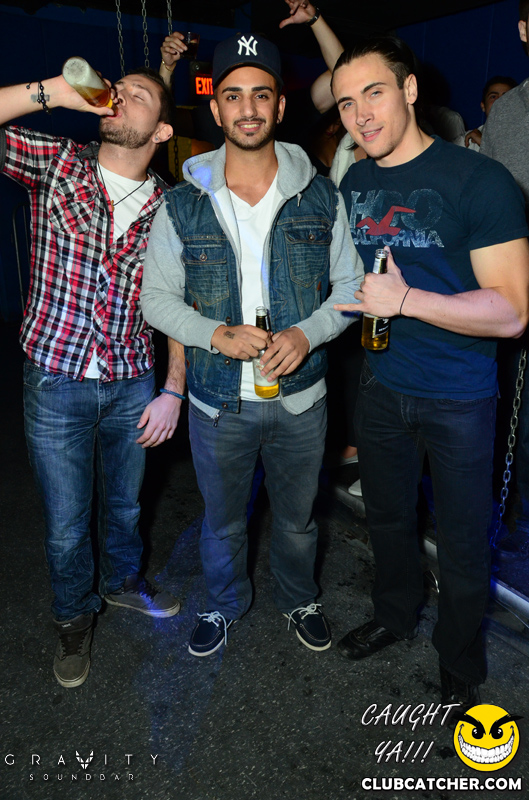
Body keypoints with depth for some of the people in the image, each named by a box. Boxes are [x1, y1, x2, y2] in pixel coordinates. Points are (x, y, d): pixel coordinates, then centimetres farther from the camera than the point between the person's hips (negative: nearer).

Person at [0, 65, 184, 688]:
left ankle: (123, 580, 52)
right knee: (66, 525, 12)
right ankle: (74, 616, 40)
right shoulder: (55, 162, -3)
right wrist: (52, 92, -22)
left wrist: (173, 390, -1)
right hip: (56, 383, -1)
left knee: (124, 504, 23)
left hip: (133, 385, 2)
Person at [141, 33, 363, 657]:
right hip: (218, 401, 0)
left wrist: (307, 332, -18)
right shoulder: (182, 206, -5)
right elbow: (156, 297, -2)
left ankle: (298, 599, 49)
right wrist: (217, 335, -19)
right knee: (222, 520, 20)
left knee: (297, 517, 21)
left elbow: (350, 286, 1)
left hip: (300, 397, 1)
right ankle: (225, 603, 48)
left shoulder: (321, 198, -4)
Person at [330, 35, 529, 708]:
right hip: (381, 385, 5)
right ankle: (394, 616, 49)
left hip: (459, 399, -5)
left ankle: (460, 664, 37)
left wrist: (406, 300, -28)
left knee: (462, 544, 11)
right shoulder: (352, 185, 4)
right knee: (387, 517, 22)